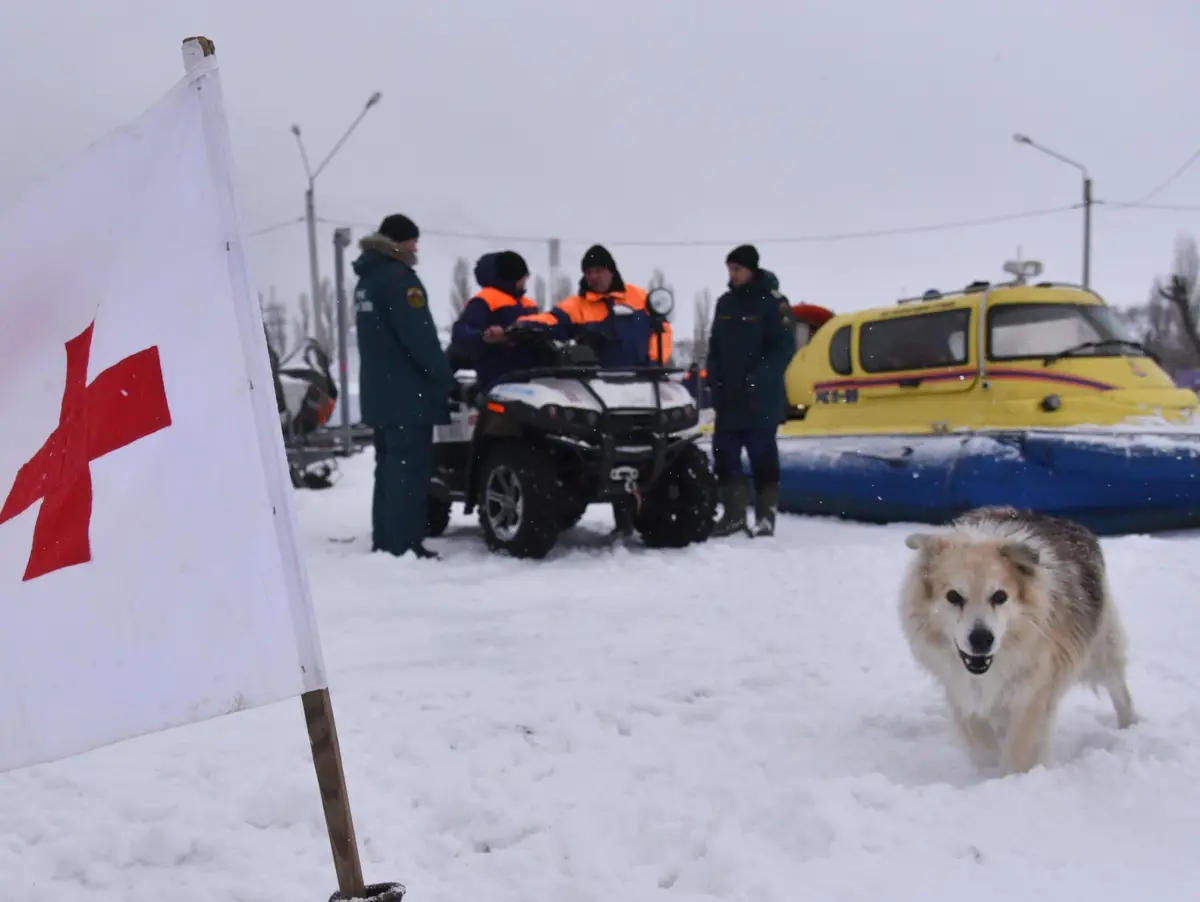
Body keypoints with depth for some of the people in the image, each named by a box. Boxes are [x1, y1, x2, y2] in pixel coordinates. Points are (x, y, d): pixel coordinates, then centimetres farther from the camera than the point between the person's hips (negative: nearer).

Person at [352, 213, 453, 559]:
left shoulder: (366, 280, 17)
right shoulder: (398, 277, -13)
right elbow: (419, 335, -20)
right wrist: (444, 375, -10)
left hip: (378, 392, 10)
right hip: (407, 393, -10)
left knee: (389, 466, 14)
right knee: (409, 469, -8)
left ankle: (384, 541, 17)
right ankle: (404, 544, -9)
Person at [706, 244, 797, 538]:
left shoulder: (773, 302, -4)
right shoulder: (725, 303, 14)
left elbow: (784, 348, -9)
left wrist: (757, 379, -18)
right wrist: (715, 380, 5)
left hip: (762, 398, -6)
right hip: (728, 397, 6)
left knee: (762, 457, -2)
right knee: (724, 455, 5)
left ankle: (765, 517, 4)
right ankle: (733, 514, 13)